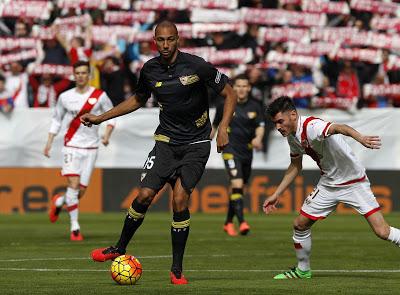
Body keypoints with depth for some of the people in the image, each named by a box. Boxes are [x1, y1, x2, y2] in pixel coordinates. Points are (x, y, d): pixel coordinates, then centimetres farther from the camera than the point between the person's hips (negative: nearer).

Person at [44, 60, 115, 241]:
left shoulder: (99, 96, -1)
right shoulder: (65, 97, 3)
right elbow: (57, 119, 14)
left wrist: (107, 134, -9)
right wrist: (49, 142, 8)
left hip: (90, 148, 1)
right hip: (71, 146, -1)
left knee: (81, 191, 2)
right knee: (73, 184, -16)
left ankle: (59, 202, 34)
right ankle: (75, 228, -11)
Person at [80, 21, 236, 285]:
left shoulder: (196, 66, -14)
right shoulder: (150, 70, 0)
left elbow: (229, 94, -5)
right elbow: (138, 99, 21)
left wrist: (223, 128, -16)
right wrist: (100, 118, 18)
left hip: (196, 144, -3)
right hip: (166, 141, 3)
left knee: (180, 201, -15)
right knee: (145, 196, -8)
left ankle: (177, 269, -3)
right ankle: (120, 249, 15)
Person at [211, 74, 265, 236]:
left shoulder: (255, 106, 3)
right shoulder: (225, 105, 0)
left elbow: (260, 126, -4)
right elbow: (215, 125, 12)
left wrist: (258, 138, -26)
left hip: (247, 152, 3)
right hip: (230, 150, -3)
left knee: (239, 189, 12)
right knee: (237, 184, -20)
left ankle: (228, 223, 29)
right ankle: (242, 222, -28)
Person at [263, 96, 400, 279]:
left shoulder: (311, 126, -28)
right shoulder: (292, 135, 0)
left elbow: (338, 128, -49)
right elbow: (295, 166, 17)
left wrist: (360, 137, -70)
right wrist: (276, 195, 18)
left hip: (353, 182, -8)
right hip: (328, 185, 8)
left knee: (382, 232, -17)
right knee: (300, 224, 7)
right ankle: (302, 270, 26)